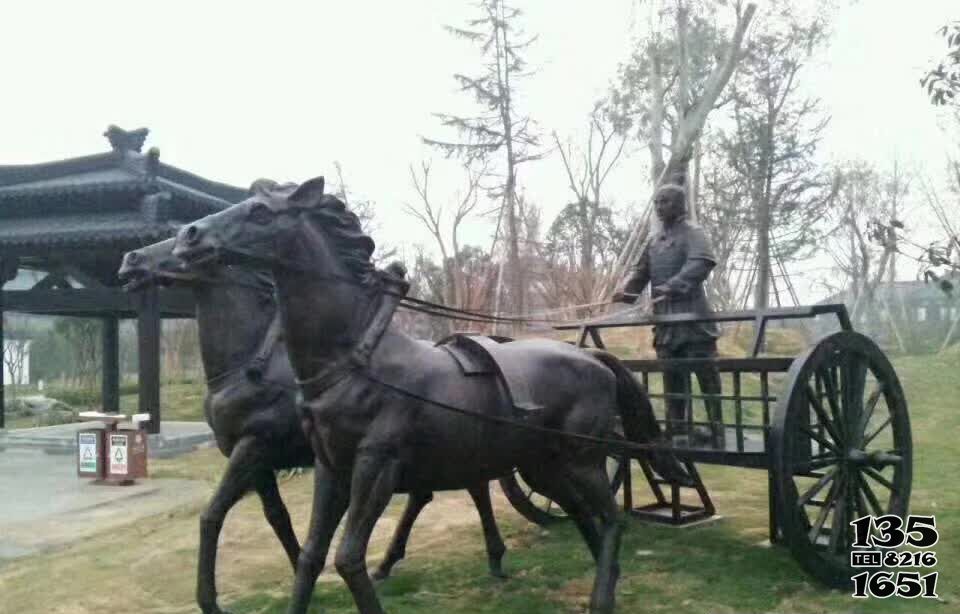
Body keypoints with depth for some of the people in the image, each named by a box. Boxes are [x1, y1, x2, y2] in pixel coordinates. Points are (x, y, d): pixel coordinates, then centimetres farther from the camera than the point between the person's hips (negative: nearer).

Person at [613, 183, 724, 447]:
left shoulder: (692, 233, -4)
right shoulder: (654, 239, 18)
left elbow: (701, 264, -22)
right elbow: (642, 270, 20)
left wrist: (674, 286, -37)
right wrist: (627, 291, 0)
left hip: (692, 317, -7)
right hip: (665, 320, 7)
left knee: (705, 374, -5)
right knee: (671, 377, 10)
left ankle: (716, 429, 0)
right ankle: (677, 428, 18)